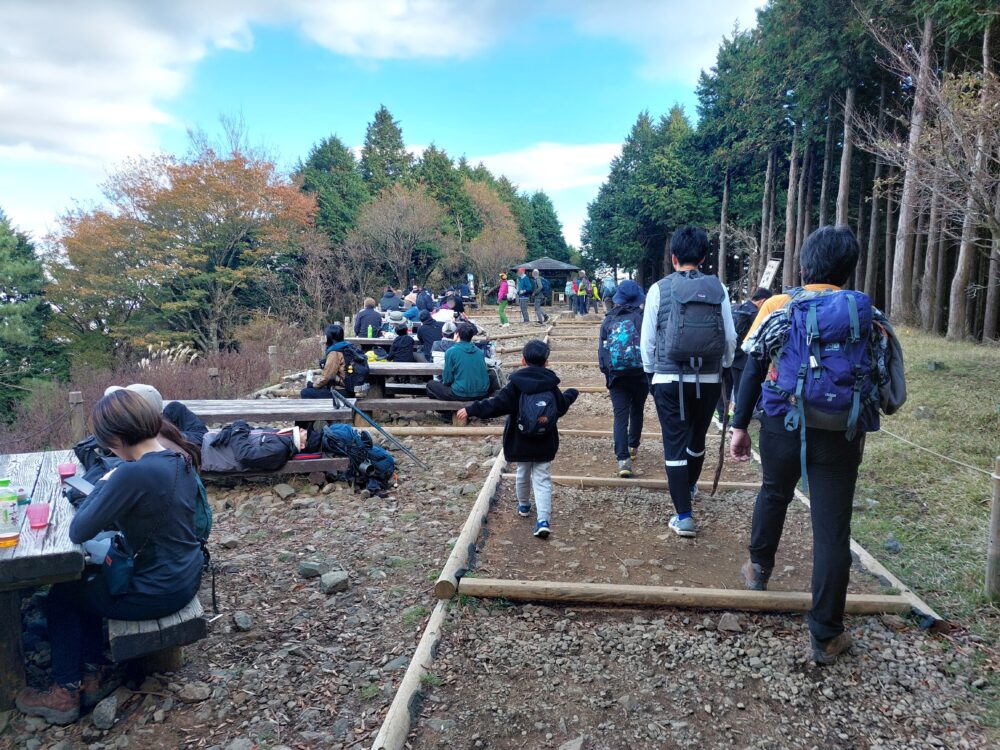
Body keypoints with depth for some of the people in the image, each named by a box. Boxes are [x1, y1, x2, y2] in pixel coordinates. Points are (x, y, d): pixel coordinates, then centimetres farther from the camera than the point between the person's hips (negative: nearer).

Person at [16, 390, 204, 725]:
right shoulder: (181, 459, -1)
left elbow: (78, 532, -19)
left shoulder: (132, 474, -29)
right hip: (185, 576, 8)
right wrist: (111, 490, 3)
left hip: (158, 593, -8)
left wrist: (102, 485, -7)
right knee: (84, 580, 27)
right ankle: (93, 674, 32)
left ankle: (65, 692, 27)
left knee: (61, 595, 17)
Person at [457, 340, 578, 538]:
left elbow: (497, 405, -21)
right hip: (545, 444, 1)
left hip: (520, 443, -1)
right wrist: (570, 394, 31)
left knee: (523, 473, 21)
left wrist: (471, 410, -17)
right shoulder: (550, 384, -4)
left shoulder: (515, 384, -13)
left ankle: (524, 506, 43)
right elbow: (562, 406, 10)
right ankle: (543, 520, -10)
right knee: (542, 479, 4)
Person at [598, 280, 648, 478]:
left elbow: (601, 348, 6)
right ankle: (633, 447, 35)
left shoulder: (609, 320, 7)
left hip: (616, 375, 1)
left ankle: (623, 459, -14)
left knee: (620, 416, -2)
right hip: (640, 373, 0)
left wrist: (606, 373, 14)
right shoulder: (643, 317, -1)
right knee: (637, 411, 21)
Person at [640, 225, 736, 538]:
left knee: (675, 443, 4)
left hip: (669, 380, -3)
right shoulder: (718, 288, -1)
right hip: (708, 380, 3)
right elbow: (730, 338, 1)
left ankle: (683, 515, 1)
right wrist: (723, 367, 18)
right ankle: (689, 486, 48)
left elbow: (647, 339, -1)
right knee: (697, 438, 22)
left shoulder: (660, 289, -5)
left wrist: (650, 372, 14)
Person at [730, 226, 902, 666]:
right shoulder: (870, 317, 4)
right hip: (841, 436, 0)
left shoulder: (779, 309, -2)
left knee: (774, 494, 27)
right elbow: (883, 380, 9)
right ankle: (826, 636, 10)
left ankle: (758, 570, 44)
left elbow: (753, 372, -4)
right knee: (833, 530, 4)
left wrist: (739, 425, 1)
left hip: (783, 427, 0)